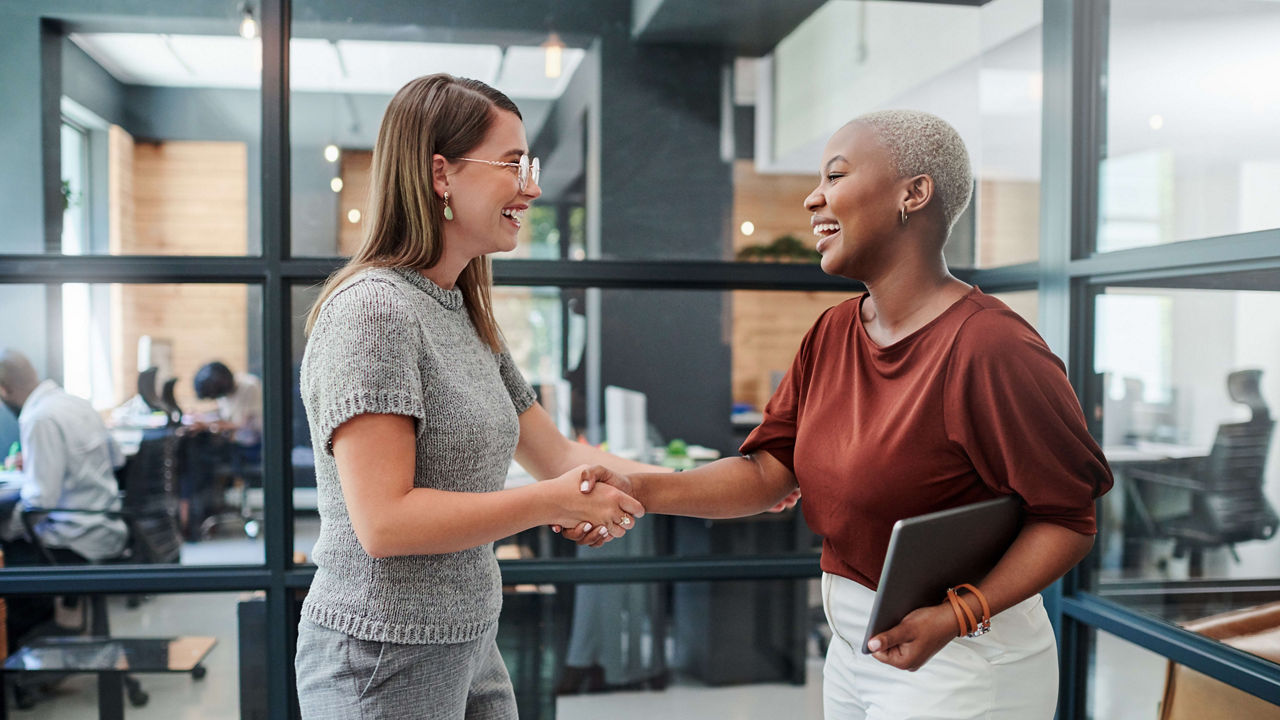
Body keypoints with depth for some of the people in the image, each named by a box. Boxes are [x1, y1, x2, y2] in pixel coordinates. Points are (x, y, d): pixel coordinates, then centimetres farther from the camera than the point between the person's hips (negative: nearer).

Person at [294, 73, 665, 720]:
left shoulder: (467, 316, 8)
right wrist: (551, 503, -18)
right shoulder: (372, 309, -19)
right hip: (385, 659, -8)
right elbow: (383, 523, -24)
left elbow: (556, 455, 11)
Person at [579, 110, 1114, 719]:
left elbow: (1068, 517, -18)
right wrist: (644, 491, -13)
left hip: (958, 667, -7)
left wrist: (957, 615, -28)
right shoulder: (832, 334, 3)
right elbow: (770, 470, -1)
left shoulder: (989, 349, -22)